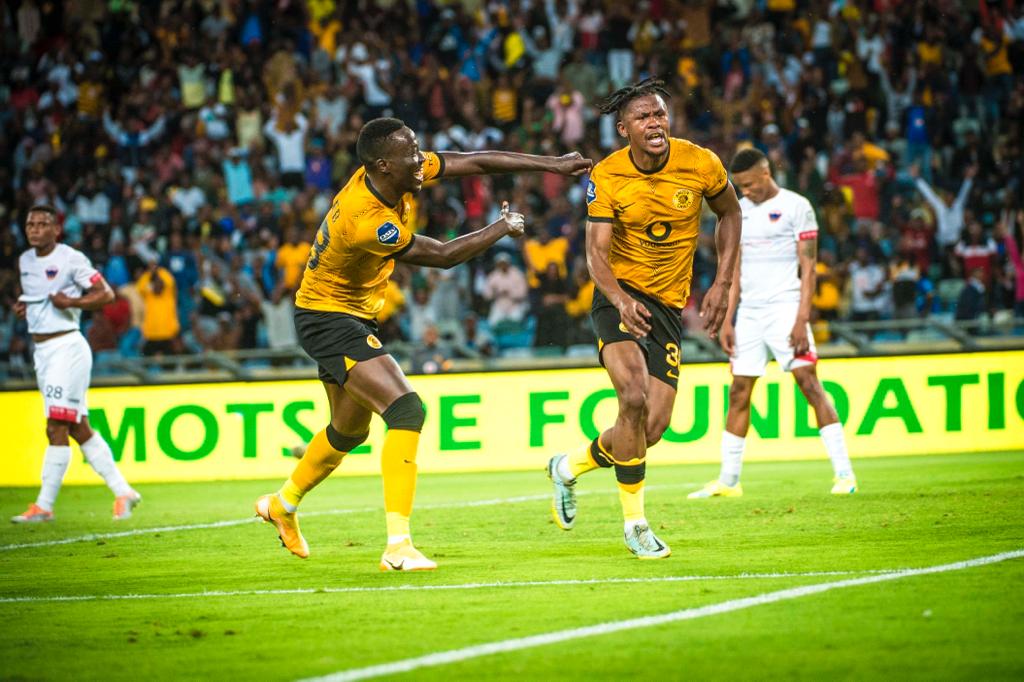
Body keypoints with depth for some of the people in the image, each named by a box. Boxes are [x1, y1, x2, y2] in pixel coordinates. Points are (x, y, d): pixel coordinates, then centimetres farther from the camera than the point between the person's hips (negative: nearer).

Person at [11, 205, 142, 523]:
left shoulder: (71, 259, -9)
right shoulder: (25, 261, 13)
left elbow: (106, 294, -9)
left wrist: (72, 302, -20)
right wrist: (23, 306, 7)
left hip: (66, 347, -8)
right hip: (41, 351, 8)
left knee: (56, 428, -10)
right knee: (78, 429, 9)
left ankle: (44, 505, -10)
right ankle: (122, 491, 16)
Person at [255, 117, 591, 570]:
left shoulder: (401, 173, -10)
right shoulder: (364, 220, -33)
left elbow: (475, 162, -2)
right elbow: (443, 256, -21)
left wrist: (553, 165, -5)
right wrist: (502, 229, -7)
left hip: (353, 315, 10)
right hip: (328, 317, -10)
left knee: (350, 429, 25)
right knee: (406, 411, -23)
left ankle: (283, 504, 49)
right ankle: (398, 546, -27)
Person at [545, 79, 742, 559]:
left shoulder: (700, 164, -8)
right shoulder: (606, 177, -12)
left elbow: (729, 213, 10)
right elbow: (596, 251, -15)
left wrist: (722, 284, 2)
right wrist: (621, 300, -35)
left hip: (668, 304, 3)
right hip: (619, 295, -3)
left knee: (654, 427, -4)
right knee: (634, 397, -26)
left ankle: (570, 467, 25)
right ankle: (635, 523, -12)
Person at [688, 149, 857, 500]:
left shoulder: (795, 207, -4)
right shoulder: (740, 211, 14)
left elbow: (808, 267, -8)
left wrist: (801, 319, -16)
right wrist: (727, 320, 11)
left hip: (784, 309, -6)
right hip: (749, 313, 6)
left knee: (810, 384, -12)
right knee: (739, 393, 5)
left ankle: (843, 473, -12)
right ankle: (728, 480, 12)